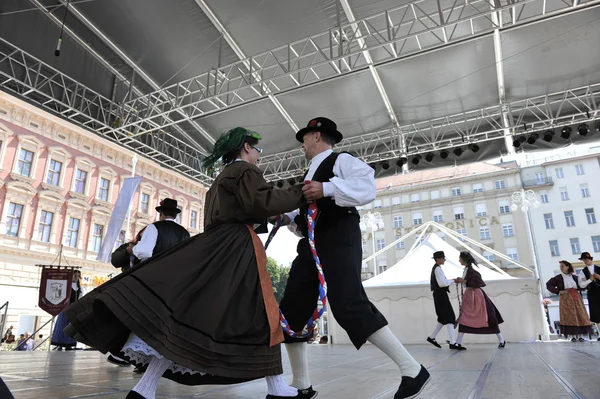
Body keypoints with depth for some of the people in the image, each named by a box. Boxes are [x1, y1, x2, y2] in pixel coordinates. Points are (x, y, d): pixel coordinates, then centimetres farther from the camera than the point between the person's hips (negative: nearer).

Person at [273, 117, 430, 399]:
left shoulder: (341, 160, 2)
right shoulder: (311, 173, 28)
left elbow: (368, 188, -17)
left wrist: (328, 189, -25)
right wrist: (289, 218, 13)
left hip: (338, 241, -9)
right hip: (312, 245, 9)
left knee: (348, 307, -20)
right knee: (291, 310, 4)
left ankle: (412, 370, -6)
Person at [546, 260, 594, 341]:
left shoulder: (574, 277, 11)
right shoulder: (558, 278, 2)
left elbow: (581, 286, 12)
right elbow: (548, 285, -1)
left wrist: (590, 280, 3)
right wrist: (559, 291, -8)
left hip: (576, 297, 3)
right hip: (566, 298, -3)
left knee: (580, 315, -1)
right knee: (570, 316, -8)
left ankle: (579, 335, 6)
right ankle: (573, 336, -4)